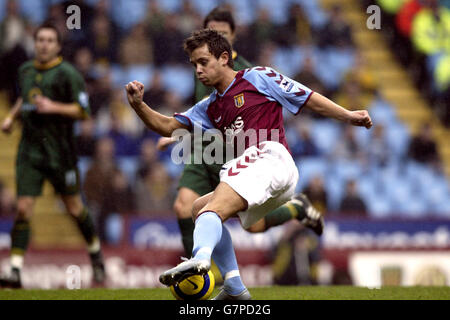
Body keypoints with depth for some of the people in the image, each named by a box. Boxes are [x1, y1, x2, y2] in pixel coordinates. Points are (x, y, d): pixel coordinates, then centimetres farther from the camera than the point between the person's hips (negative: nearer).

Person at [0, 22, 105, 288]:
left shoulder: (67, 74, -8)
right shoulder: (26, 71, 10)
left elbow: (83, 111, -11)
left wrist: (54, 107, -21)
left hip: (59, 151, -4)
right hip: (30, 151, 4)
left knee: (74, 208, 7)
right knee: (23, 208, -7)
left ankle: (96, 255, 33)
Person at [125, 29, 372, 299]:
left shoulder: (258, 78, 11)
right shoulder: (211, 108, 29)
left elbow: (309, 99, 12)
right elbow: (168, 126, 23)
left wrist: (348, 115, 6)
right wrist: (138, 105, 7)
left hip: (270, 158, -9)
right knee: (200, 209, 17)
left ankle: (201, 257, -58)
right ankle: (235, 289, 8)